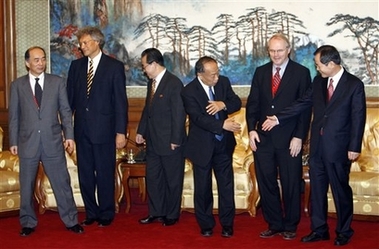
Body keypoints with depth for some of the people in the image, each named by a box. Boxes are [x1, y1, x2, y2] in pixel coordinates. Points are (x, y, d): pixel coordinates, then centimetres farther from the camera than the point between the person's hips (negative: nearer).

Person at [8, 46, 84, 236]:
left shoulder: (57, 82, 4)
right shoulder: (17, 85, 4)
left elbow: (65, 111, 4)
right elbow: (14, 116, 5)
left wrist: (69, 135, -3)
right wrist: (13, 142, 3)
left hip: (53, 142, 0)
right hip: (27, 143, 0)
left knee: (62, 183, 5)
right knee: (26, 186, 9)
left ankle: (71, 221, 16)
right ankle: (28, 223, 23)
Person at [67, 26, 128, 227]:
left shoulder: (114, 66, -3)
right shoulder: (76, 66, 9)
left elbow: (120, 101, -6)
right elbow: (70, 97, 9)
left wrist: (121, 131, -11)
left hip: (104, 128, -4)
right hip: (82, 128, 4)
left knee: (105, 173, 4)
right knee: (85, 173, 10)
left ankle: (106, 214, 19)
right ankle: (91, 213, 24)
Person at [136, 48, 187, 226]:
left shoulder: (174, 83, -15)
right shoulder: (152, 82, 10)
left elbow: (179, 114, -17)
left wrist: (175, 140, -17)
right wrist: (141, 131, 10)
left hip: (170, 143, -8)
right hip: (153, 142, 8)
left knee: (172, 180, 6)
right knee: (152, 178, 13)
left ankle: (172, 215, 19)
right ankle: (156, 212, 26)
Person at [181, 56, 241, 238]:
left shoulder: (223, 82, -3)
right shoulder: (189, 92, -17)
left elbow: (237, 102, -2)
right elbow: (198, 118, -26)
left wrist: (223, 104, -23)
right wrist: (222, 124, -36)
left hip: (224, 143, 3)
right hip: (202, 146, -3)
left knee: (226, 185, 7)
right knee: (203, 187, 9)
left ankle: (227, 224, 21)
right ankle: (206, 225, 25)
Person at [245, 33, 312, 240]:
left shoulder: (301, 73, -2)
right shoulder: (261, 72, 9)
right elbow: (252, 103, 9)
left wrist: (299, 137, -11)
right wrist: (252, 129, -3)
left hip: (289, 139, -3)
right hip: (263, 138, 4)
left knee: (291, 184, 6)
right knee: (266, 183, 8)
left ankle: (290, 226, 21)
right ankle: (274, 224, 22)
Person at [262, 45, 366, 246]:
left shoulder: (354, 85, -9)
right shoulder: (318, 81, 7)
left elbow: (358, 117, -9)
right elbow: (302, 104, 10)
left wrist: (354, 147, -12)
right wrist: (278, 118, 3)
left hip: (338, 147, -5)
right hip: (317, 146, 5)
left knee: (341, 190, 6)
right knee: (317, 189, 11)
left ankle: (344, 232, 22)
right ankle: (319, 230, 23)